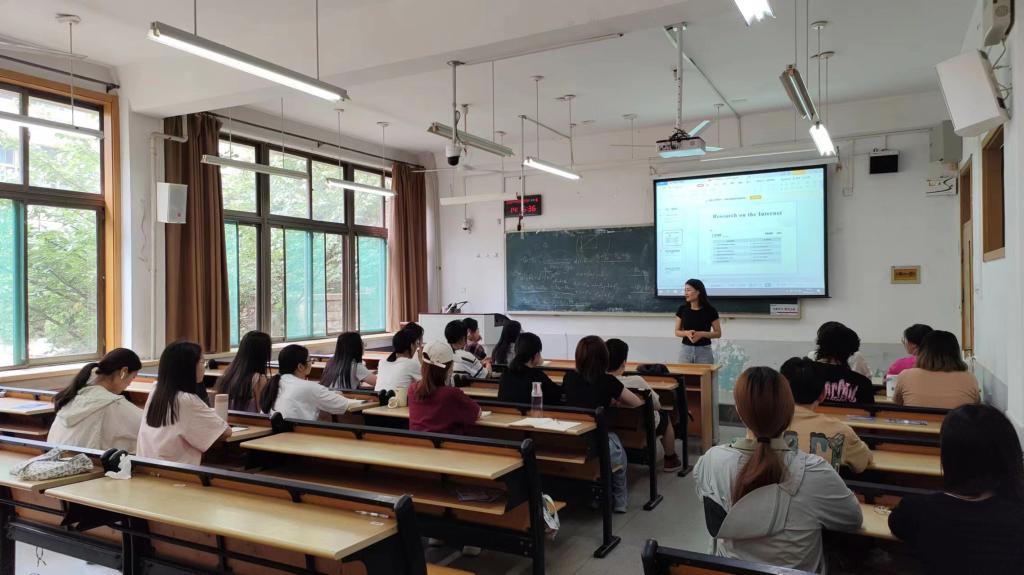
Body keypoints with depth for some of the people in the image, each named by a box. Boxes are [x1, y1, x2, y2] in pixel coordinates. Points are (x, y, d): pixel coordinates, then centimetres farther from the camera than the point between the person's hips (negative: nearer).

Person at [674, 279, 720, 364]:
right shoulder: (682, 309, 0)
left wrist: (701, 334, -17)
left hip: (704, 351, -2)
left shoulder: (710, 310, -7)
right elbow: (677, 332, 6)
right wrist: (686, 333, -15)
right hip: (686, 350, 2)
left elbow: (718, 333, -1)